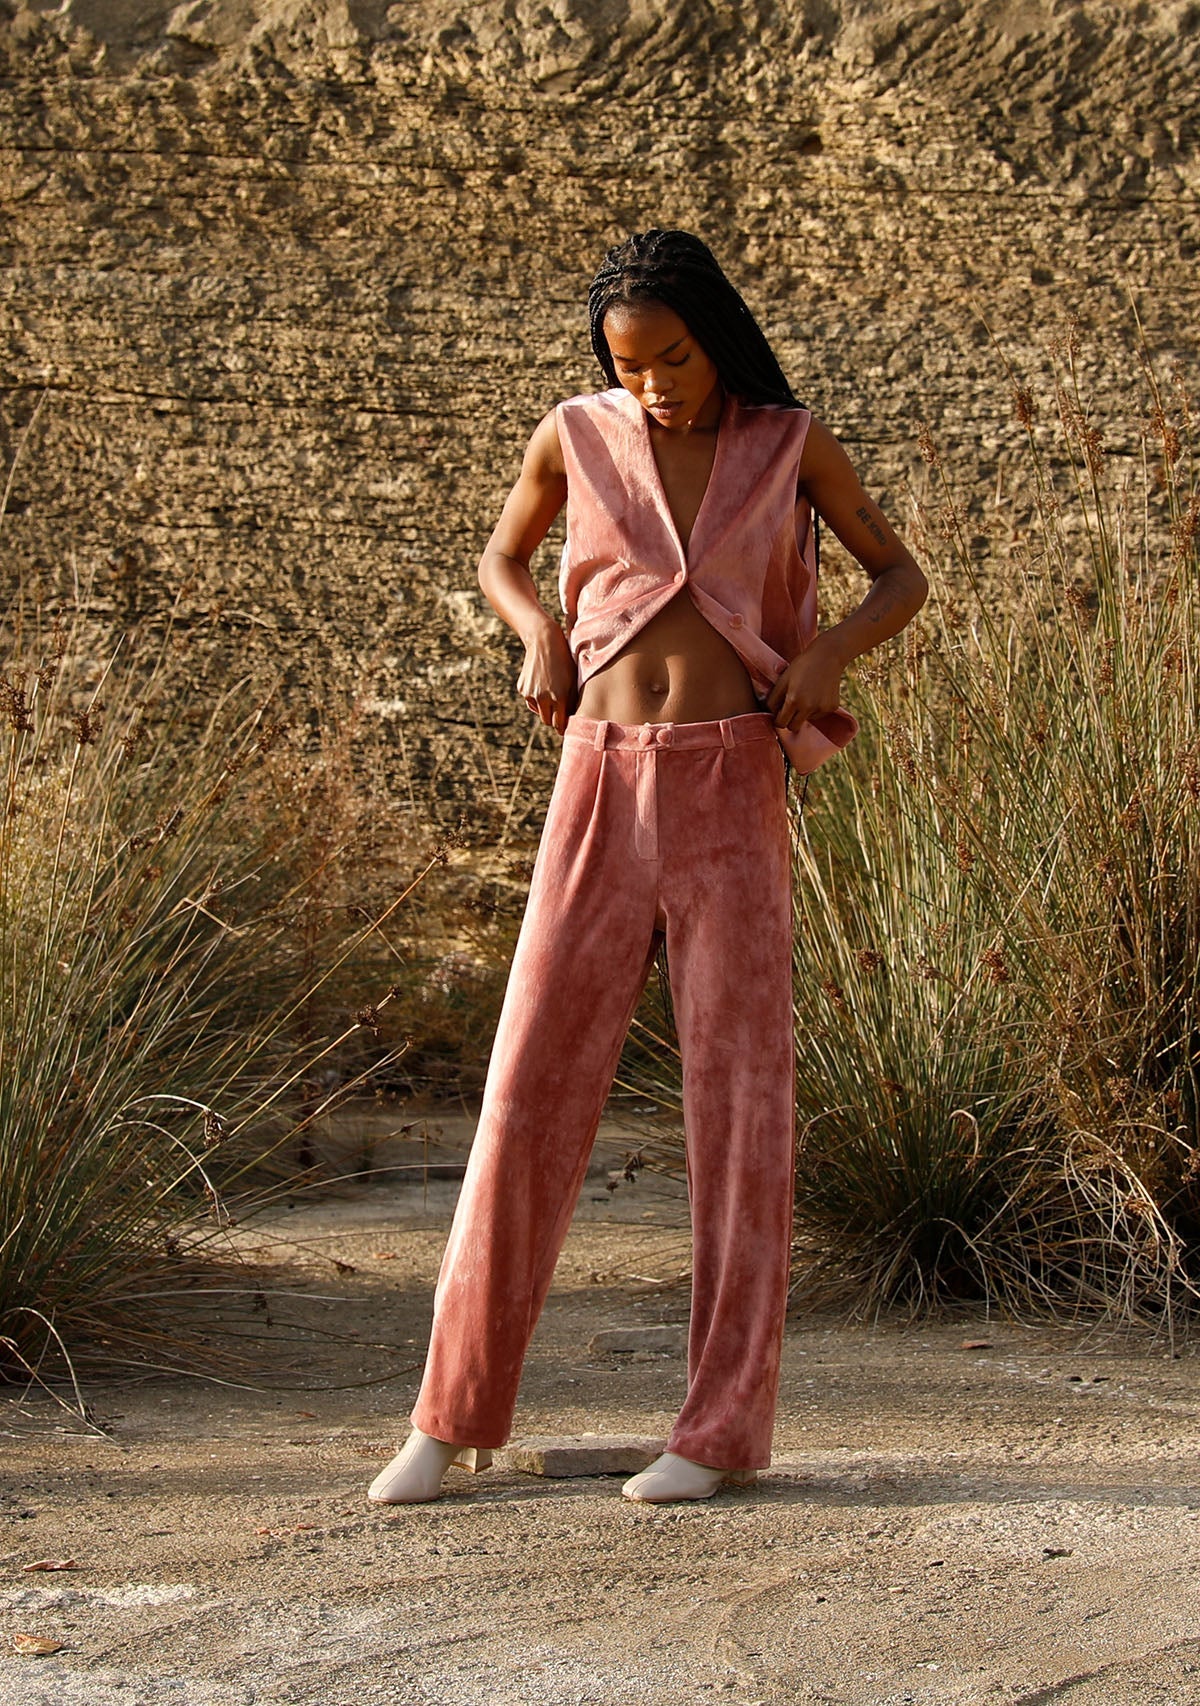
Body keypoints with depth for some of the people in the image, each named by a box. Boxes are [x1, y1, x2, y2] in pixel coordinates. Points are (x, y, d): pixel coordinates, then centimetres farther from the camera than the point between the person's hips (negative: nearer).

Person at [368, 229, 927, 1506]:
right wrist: (538, 634, 0)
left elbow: (903, 578, 11)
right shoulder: (574, 438, 5)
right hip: (602, 787, 1)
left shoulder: (789, 443, 3)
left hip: (732, 791, -1)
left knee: (737, 1095, -2)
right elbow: (499, 559, 22)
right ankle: (453, 1415, 6)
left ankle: (724, 1427, 5)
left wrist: (828, 648, -10)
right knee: (530, 1087, -2)